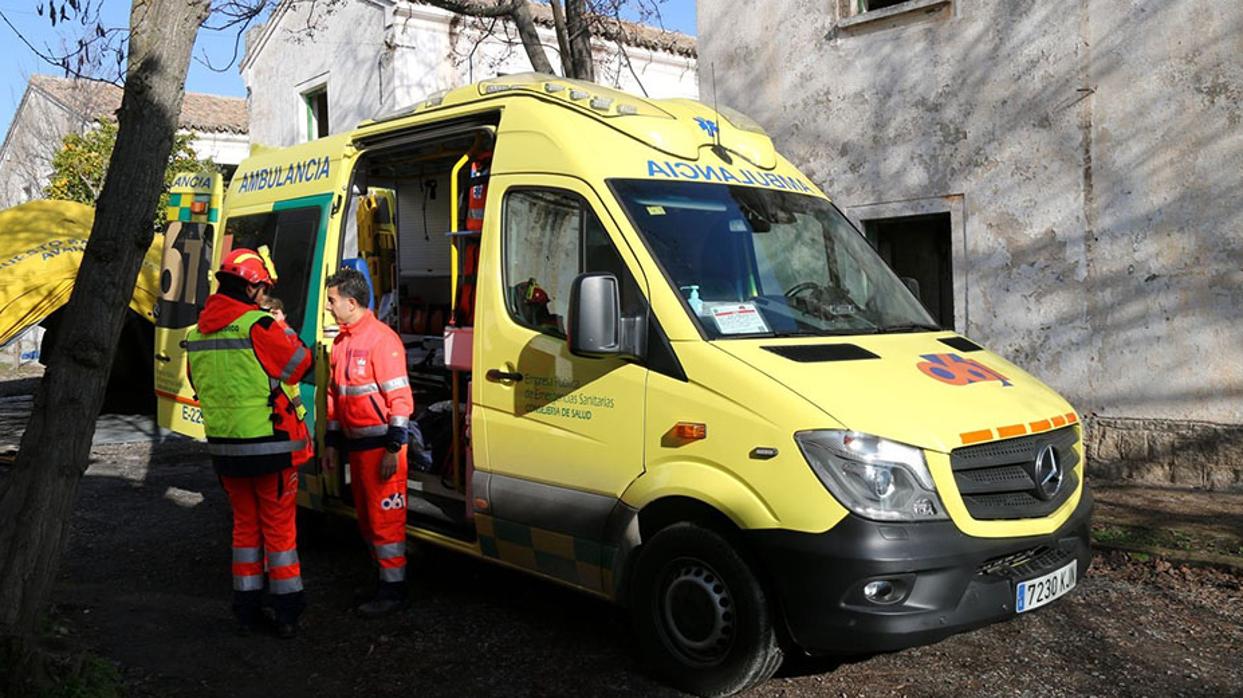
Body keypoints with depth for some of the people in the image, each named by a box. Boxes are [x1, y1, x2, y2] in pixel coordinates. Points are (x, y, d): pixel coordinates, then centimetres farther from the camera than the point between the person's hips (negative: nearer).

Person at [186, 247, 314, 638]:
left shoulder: (197, 335, 7)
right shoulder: (258, 327, -17)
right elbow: (300, 363, -6)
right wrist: (285, 333, 9)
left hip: (224, 446, 6)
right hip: (270, 447, -6)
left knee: (245, 524, 18)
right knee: (279, 527, 6)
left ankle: (246, 611, 22)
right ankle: (287, 613, 12)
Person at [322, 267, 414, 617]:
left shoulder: (381, 339, -14)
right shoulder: (341, 341, 14)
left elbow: (399, 398, -17)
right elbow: (335, 396, 20)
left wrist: (393, 449, -19)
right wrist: (332, 443, 18)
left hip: (381, 446, -9)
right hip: (355, 444, 9)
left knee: (385, 518, -4)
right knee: (366, 516, 16)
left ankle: (393, 589, 5)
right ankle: (385, 574, 28)